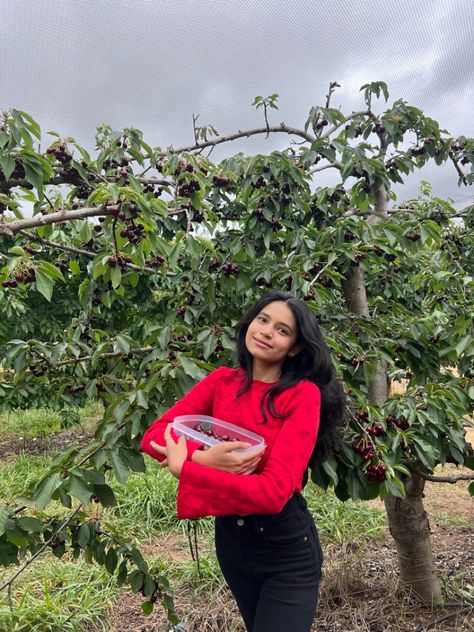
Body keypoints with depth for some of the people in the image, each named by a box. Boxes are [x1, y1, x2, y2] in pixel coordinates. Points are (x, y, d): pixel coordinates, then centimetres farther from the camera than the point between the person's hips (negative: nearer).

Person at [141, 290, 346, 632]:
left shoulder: (303, 394, -20)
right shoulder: (221, 381, -6)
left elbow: (274, 490, -29)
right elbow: (154, 434, -10)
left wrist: (183, 467, -25)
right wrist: (203, 458, -29)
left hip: (286, 549, -5)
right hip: (230, 537, 6)